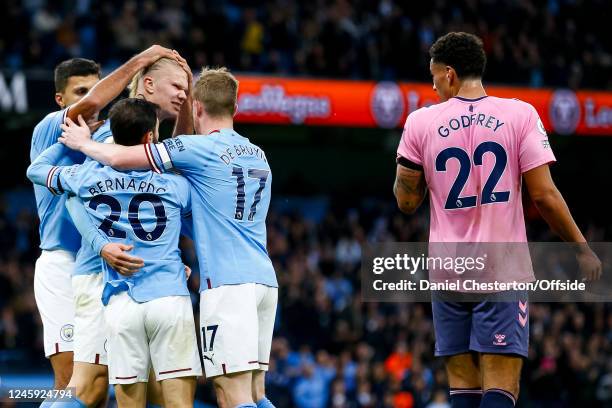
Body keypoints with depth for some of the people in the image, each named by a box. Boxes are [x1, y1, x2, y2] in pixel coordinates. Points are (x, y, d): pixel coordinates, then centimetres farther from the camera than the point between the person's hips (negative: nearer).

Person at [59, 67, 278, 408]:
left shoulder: (201, 147, -4)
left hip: (227, 282, -8)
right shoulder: (259, 156, 20)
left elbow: (120, 158, -5)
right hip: (265, 280, 8)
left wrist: (83, 142, 12)